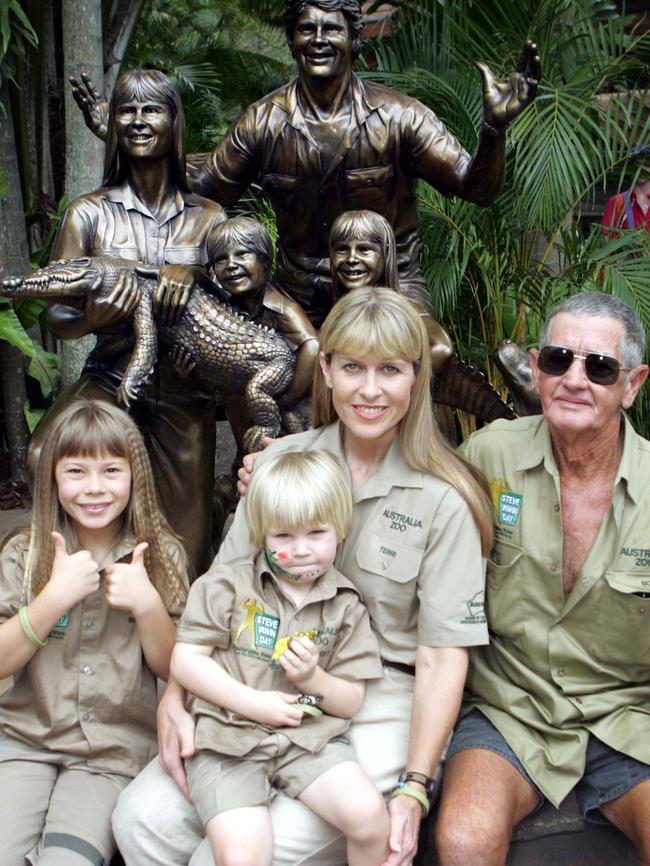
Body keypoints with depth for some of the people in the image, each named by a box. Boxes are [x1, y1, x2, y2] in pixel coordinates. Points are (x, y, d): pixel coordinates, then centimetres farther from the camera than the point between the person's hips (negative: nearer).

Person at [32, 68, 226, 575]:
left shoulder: (208, 217, 6)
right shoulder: (89, 214, 1)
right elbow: (57, 319, -1)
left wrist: (191, 272, -12)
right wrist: (92, 320, -24)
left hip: (185, 393, 2)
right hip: (112, 376, -1)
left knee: (185, 549, 5)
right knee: (46, 458, -32)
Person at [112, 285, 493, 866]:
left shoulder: (443, 500, -7)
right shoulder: (281, 462, 4)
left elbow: (442, 656, -8)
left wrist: (414, 790, -17)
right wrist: (175, 697, -8)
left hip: (383, 709, -3)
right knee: (143, 818, -17)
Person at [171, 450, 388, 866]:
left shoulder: (345, 607, 8)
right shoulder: (227, 585, 2)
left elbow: (351, 701, 10)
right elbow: (185, 660, -2)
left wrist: (312, 679, -12)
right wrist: (251, 703, -11)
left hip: (309, 737, 2)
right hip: (230, 738, -2)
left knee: (370, 816, -19)